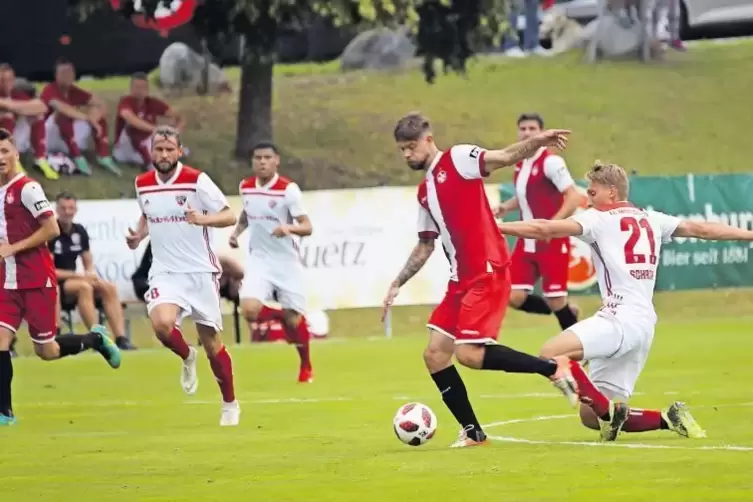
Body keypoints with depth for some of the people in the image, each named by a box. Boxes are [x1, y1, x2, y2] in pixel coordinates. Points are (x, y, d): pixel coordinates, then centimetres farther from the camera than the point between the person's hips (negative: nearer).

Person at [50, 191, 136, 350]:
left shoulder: (80, 231, 8)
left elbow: (89, 264, 14)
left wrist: (93, 276, -10)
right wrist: (79, 276, -21)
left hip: (72, 282, 7)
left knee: (109, 288, -16)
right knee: (84, 287, -34)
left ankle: (121, 338, -26)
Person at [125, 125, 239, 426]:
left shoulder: (197, 180, -9)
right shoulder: (142, 184, 5)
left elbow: (229, 216, -10)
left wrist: (204, 218, -29)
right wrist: (138, 236, 4)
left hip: (200, 271, -2)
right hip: (165, 273, 2)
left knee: (212, 343, 4)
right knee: (162, 324, -27)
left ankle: (230, 405, 24)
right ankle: (187, 357, 8)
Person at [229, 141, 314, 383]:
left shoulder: (288, 189, -14)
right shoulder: (246, 187, 1)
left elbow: (307, 227, -16)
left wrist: (288, 228, -36)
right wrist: (237, 231, 5)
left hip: (287, 261, -3)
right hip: (259, 259, 3)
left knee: (293, 318, 1)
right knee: (249, 310, -19)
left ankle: (306, 366, 27)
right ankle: (279, 317, 16)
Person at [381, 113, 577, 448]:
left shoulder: (457, 159, -4)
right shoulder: (424, 192, 19)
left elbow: (504, 157, -20)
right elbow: (425, 246, 27)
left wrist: (536, 142, -38)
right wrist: (397, 284, 22)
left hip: (487, 274, -9)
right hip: (460, 281, 9)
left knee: (468, 353, -18)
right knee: (435, 355, 3)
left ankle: (553, 368, -6)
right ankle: (472, 432, 10)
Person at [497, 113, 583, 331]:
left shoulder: (551, 162, -14)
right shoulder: (520, 164, 10)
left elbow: (574, 198, -19)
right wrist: (506, 206, 8)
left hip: (552, 243, -7)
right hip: (527, 243, 7)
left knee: (556, 301, -4)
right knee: (514, 298, -1)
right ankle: (566, 312, 21)